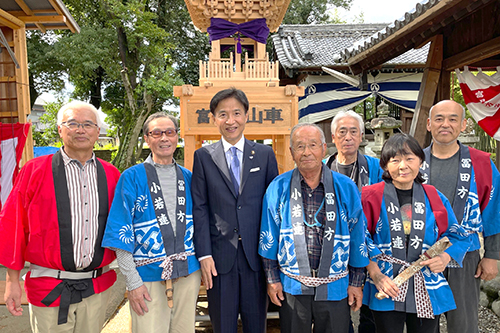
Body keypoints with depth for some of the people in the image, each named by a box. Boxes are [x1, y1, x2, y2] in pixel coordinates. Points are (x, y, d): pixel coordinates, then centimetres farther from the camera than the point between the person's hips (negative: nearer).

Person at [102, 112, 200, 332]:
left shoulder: (187, 177, 7)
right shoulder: (132, 177, -4)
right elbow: (121, 233, -6)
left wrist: (201, 265, 7)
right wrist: (133, 282, -10)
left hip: (188, 273, 4)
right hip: (148, 276, -3)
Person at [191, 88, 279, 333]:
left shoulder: (265, 154, 4)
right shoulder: (203, 156, 3)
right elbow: (199, 208, 0)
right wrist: (204, 254, -7)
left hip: (256, 255, 1)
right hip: (220, 257, 0)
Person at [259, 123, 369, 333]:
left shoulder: (345, 187, -4)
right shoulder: (278, 187, -4)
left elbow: (357, 236, 2)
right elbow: (269, 237, 2)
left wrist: (356, 282, 4)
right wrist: (272, 278, 2)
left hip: (334, 287, 0)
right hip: (292, 286, 0)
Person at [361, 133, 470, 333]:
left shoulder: (434, 197, 5)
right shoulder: (371, 196, -4)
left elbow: (457, 235, 12)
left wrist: (445, 257, -7)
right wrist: (376, 275, -14)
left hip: (427, 290, 3)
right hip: (386, 289, -2)